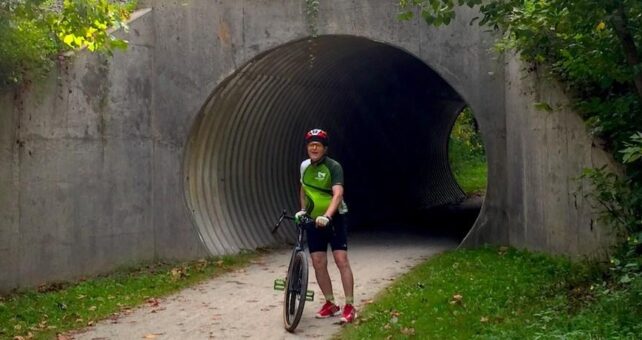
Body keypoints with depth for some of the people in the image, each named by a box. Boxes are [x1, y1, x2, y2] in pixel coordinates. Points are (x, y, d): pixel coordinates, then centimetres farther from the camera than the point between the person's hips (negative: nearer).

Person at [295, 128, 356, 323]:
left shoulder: (334, 167, -16)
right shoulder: (304, 166, 3)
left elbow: (338, 194, -30)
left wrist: (327, 216, -44)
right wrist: (303, 210, 7)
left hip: (333, 219, -5)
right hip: (313, 221, 5)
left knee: (341, 260, -11)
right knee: (318, 263, 2)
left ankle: (350, 306, -5)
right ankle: (330, 304, 15)